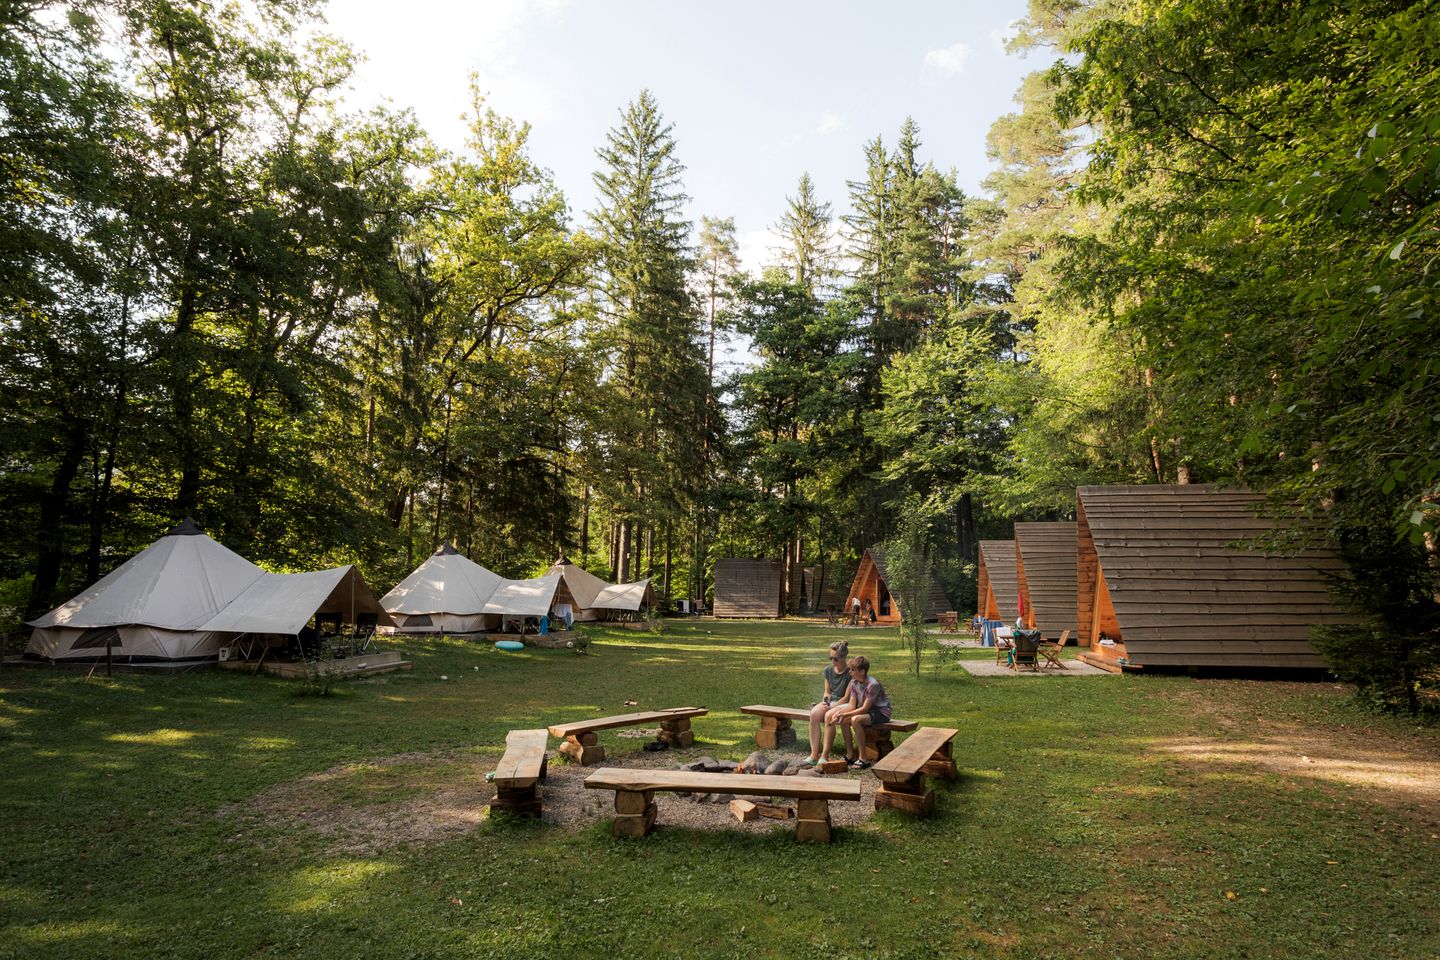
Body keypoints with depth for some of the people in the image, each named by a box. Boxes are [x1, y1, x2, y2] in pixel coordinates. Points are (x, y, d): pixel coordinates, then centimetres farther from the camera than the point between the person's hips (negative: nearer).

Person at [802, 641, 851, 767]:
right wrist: (826, 696, -9)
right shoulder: (828, 670, 6)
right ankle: (814, 755, -25)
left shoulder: (850, 672, -12)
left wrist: (832, 707, -19)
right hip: (830, 702, 5)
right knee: (814, 714, -26)